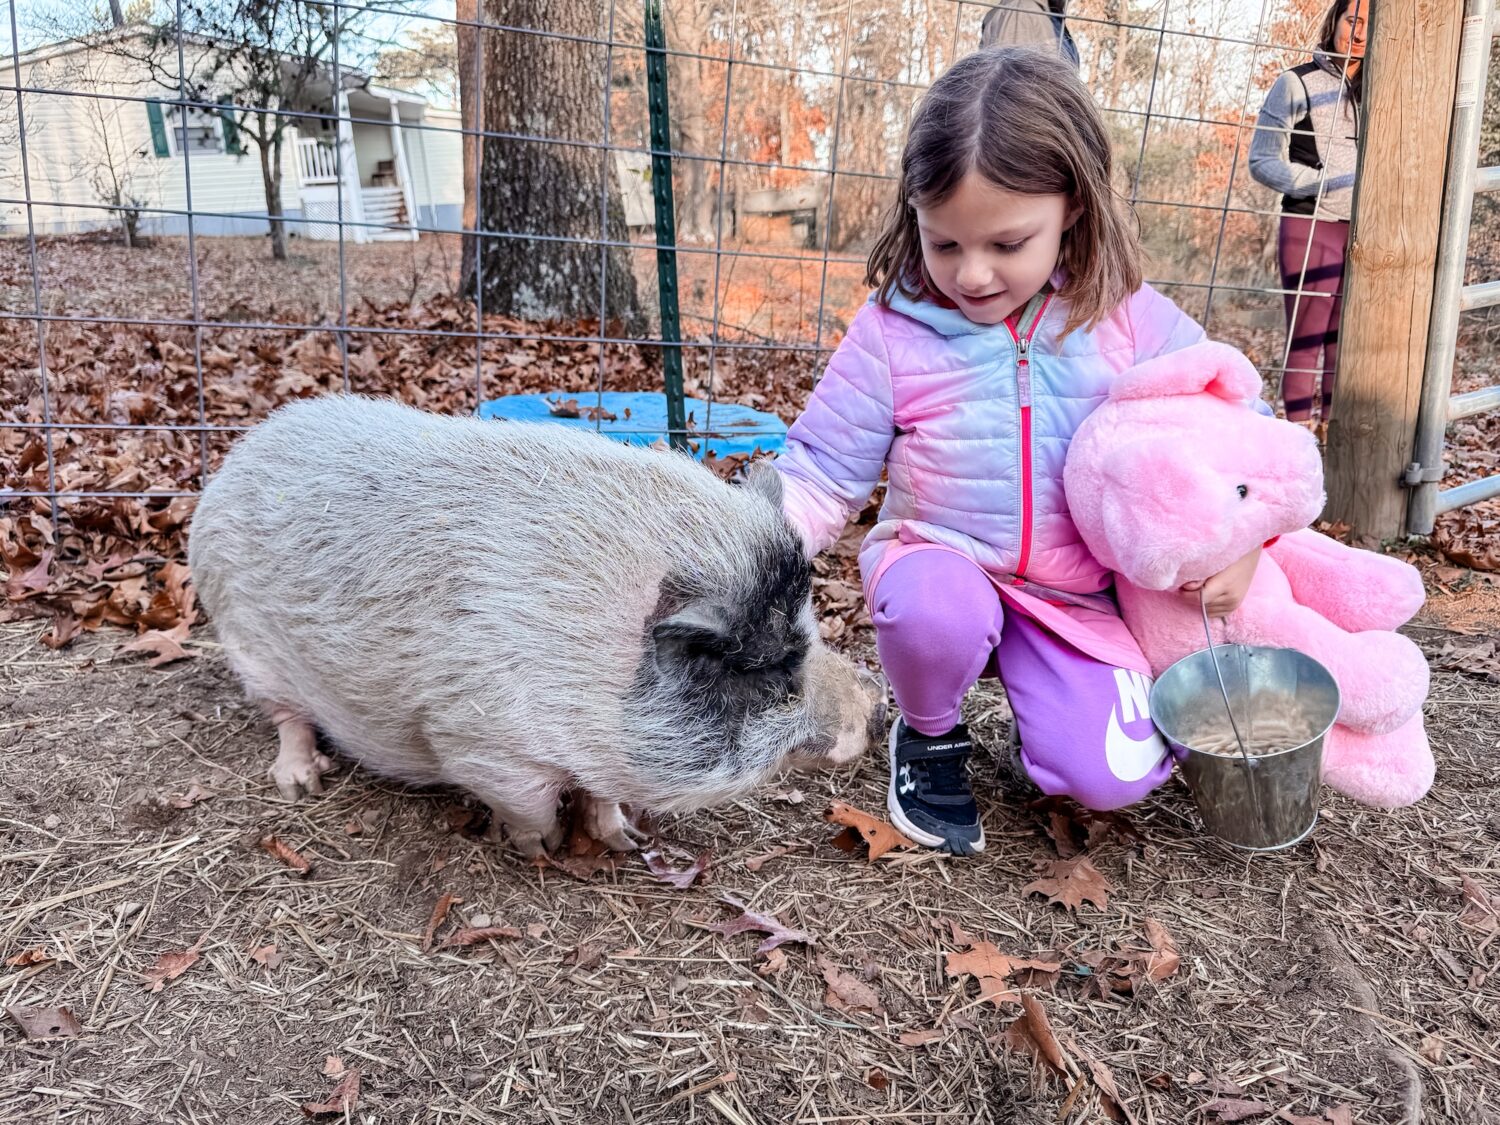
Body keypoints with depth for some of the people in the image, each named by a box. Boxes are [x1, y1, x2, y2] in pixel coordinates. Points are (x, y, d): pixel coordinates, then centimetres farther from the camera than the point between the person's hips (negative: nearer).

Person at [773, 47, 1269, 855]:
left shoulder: (1131, 323, -6)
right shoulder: (893, 334, -11)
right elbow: (821, 474, -8)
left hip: (1078, 598, 1)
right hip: (940, 566, -1)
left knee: (1112, 776, -18)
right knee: (935, 611, -37)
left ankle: (1037, 693, 18)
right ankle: (929, 738, -1)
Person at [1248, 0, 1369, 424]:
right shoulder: (1296, 84, -1)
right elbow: (1262, 160, -6)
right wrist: (1326, 183, -17)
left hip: (1363, 232, 5)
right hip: (1310, 228, -5)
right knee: (1306, 340, -3)